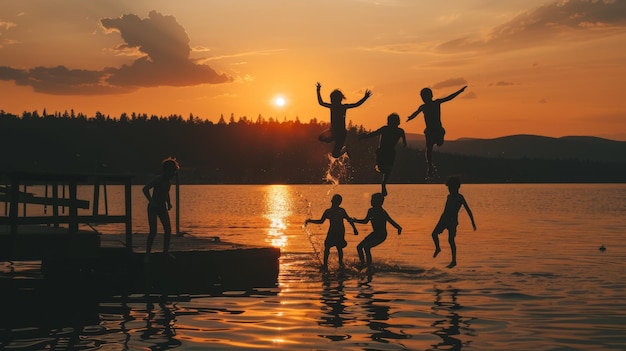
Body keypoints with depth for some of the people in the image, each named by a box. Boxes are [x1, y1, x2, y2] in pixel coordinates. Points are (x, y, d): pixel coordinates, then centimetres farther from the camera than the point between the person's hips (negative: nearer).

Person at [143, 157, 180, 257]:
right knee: (153, 231, -13)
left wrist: (168, 202, 10)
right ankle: (147, 255, -5)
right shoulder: (158, 180, -19)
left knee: (168, 230, 4)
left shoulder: (169, 181, 6)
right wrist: (151, 201, -25)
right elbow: (145, 189, -26)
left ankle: (166, 252, 17)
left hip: (162, 208, 8)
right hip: (153, 208, -8)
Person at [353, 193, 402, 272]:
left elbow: (391, 222, -23)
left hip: (381, 235, -8)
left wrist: (399, 228, -40)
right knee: (359, 247, 3)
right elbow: (365, 221, 15)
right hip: (374, 233, 8)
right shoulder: (371, 211, 0)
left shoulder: (382, 213, -21)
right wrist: (355, 220, 3)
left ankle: (369, 266, -13)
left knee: (366, 247, -24)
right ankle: (363, 263, 21)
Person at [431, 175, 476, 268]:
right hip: (444, 218, 6)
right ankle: (438, 248, 25)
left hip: (453, 220, -6)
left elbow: (468, 210, -9)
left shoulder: (460, 198, -8)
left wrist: (473, 223, -13)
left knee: (451, 240, -9)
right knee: (434, 234, -4)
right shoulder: (449, 196, 12)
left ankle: (454, 261, -2)